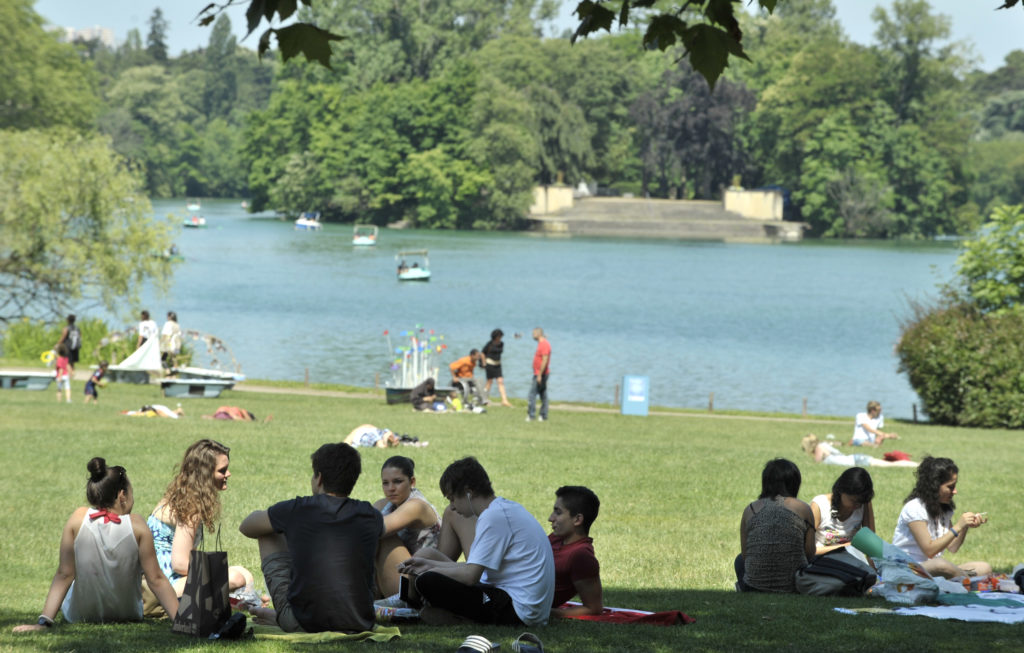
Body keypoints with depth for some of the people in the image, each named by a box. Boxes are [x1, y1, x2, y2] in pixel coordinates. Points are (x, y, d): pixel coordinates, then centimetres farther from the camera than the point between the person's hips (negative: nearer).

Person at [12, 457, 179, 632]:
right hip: (127, 614, 0)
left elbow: (64, 574, -16)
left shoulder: (78, 519, -15)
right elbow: (156, 580, -17)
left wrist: (44, 621, -14)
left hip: (80, 615, 0)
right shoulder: (136, 525, -17)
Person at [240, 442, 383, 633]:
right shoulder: (371, 518, 1)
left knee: (268, 532, 17)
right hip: (359, 624, 3)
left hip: (302, 624, -2)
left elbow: (246, 527, 15)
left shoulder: (295, 510, -6)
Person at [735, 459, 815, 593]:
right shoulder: (803, 509, -1)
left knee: (740, 560, 37)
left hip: (754, 590, 2)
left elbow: (745, 554, 8)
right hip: (793, 588, -2)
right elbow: (810, 553, 1)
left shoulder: (750, 510, 3)